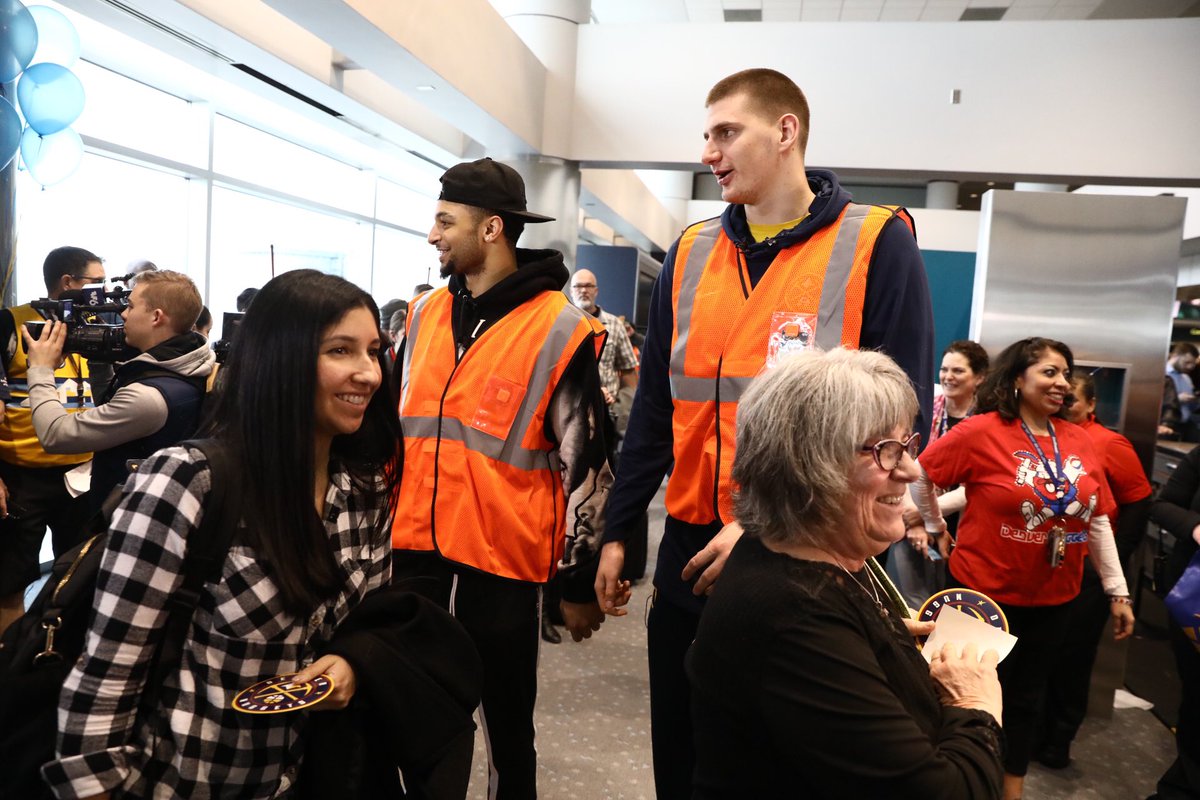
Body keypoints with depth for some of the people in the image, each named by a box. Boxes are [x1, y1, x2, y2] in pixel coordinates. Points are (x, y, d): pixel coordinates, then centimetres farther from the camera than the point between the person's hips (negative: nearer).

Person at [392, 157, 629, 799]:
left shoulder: (559, 330, -10)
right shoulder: (425, 313, 7)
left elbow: (583, 463, -9)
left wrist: (581, 584, -6)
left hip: (502, 566, -5)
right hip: (413, 554, 5)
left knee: (506, 729, 13)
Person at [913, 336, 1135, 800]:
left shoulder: (1078, 442, 1)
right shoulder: (982, 431, -16)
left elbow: (1098, 520, 5)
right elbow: (921, 474, -8)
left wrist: (1117, 590, 7)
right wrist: (935, 525, 0)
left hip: (1053, 598, 5)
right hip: (985, 592, -5)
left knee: (1027, 697, 20)